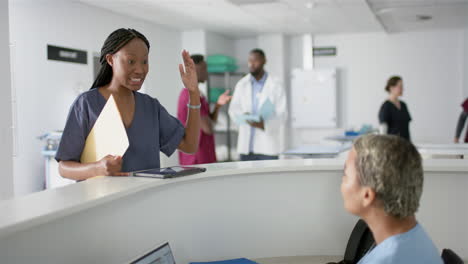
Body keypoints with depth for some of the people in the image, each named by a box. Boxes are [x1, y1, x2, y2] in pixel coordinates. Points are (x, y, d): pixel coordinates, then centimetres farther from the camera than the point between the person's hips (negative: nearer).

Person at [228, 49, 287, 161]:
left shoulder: (276, 85, 0)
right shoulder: (241, 84, 10)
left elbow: (282, 114, -4)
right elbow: (233, 109, 6)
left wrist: (264, 124, -22)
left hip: (268, 145, -3)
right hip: (246, 144, 3)